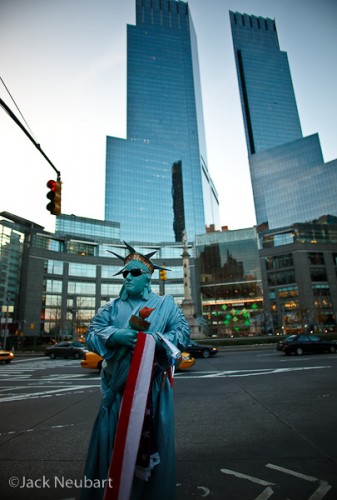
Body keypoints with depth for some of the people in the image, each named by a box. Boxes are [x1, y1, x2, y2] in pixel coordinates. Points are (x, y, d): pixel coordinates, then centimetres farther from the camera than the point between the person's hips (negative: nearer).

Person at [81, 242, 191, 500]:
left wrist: (156, 340, -21)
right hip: (117, 383, 1)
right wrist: (115, 336, -20)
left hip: (154, 384, -1)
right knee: (112, 437, 4)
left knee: (154, 438, 7)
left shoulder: (166, 304, 6)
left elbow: (183, 333, -4)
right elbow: (92, 334, 0)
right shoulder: (112, 306, 10)